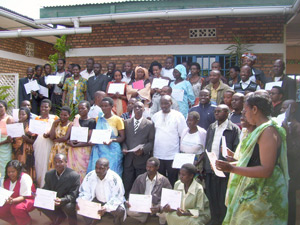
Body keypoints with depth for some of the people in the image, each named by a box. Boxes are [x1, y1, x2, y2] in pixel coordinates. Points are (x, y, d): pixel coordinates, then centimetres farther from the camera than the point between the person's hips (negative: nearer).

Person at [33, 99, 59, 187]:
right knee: (38, 164, 3)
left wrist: (49, 134, -19)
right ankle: (38, 186, 13)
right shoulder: (37, 118, 16)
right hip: (38, 145, 4)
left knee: (46, 166, -5)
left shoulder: (54, 118, 3)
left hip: (48, 144, -4)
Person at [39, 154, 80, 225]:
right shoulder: (49, 174, 0)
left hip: (67, 202, -6)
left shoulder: (74, 176, -19)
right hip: (53, 201, 6)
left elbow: (73, 195, -20)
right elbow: (46, 189, 4)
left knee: (68, 207, -36)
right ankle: (59, 217, 10)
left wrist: (61, 200, -39)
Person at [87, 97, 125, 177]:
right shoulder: (98, 119, 11)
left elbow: (122, 137, -2)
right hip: (98, 150, 4)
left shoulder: (117, 119, -1)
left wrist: (112, 140, -19)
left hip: (112, 151, -4)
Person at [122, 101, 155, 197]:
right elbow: (123, 139, 12)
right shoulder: (126, 122, 12)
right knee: (127, 186, 5)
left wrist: (143, 150, -16)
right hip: (128, 159, 2)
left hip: (142, 159, -2)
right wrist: (124, 148, -7)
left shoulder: (149, 124, 3)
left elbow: (151, 141, -1)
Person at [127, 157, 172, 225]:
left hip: (157, 206, -2)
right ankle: (145, 216, 9)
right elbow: (133, 194, 7)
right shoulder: (140, 178, 2)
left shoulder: (164, 180, -8)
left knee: (165, 214, -33)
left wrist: (159, 208, -30)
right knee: (129, 211, -23)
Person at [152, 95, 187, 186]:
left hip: (173, 156, -3)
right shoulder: (155, 116, 8)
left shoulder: (178, 116, -2)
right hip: (157, 155, 3)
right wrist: (151, 151, 7)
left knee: (172, 181, 5)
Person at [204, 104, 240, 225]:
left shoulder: (234, 129, -6)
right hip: (210, 168, 5)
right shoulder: (211, 127, 12)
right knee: (211, 198, 14)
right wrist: (204, 164, 9)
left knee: (222, 200, 5)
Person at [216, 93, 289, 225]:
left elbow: (266, 170, -25)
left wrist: (231, 168, -28)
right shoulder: (261, 129, 14)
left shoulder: (268, 131, -18)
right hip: (253, 190, 10)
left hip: (262, 193, -10)